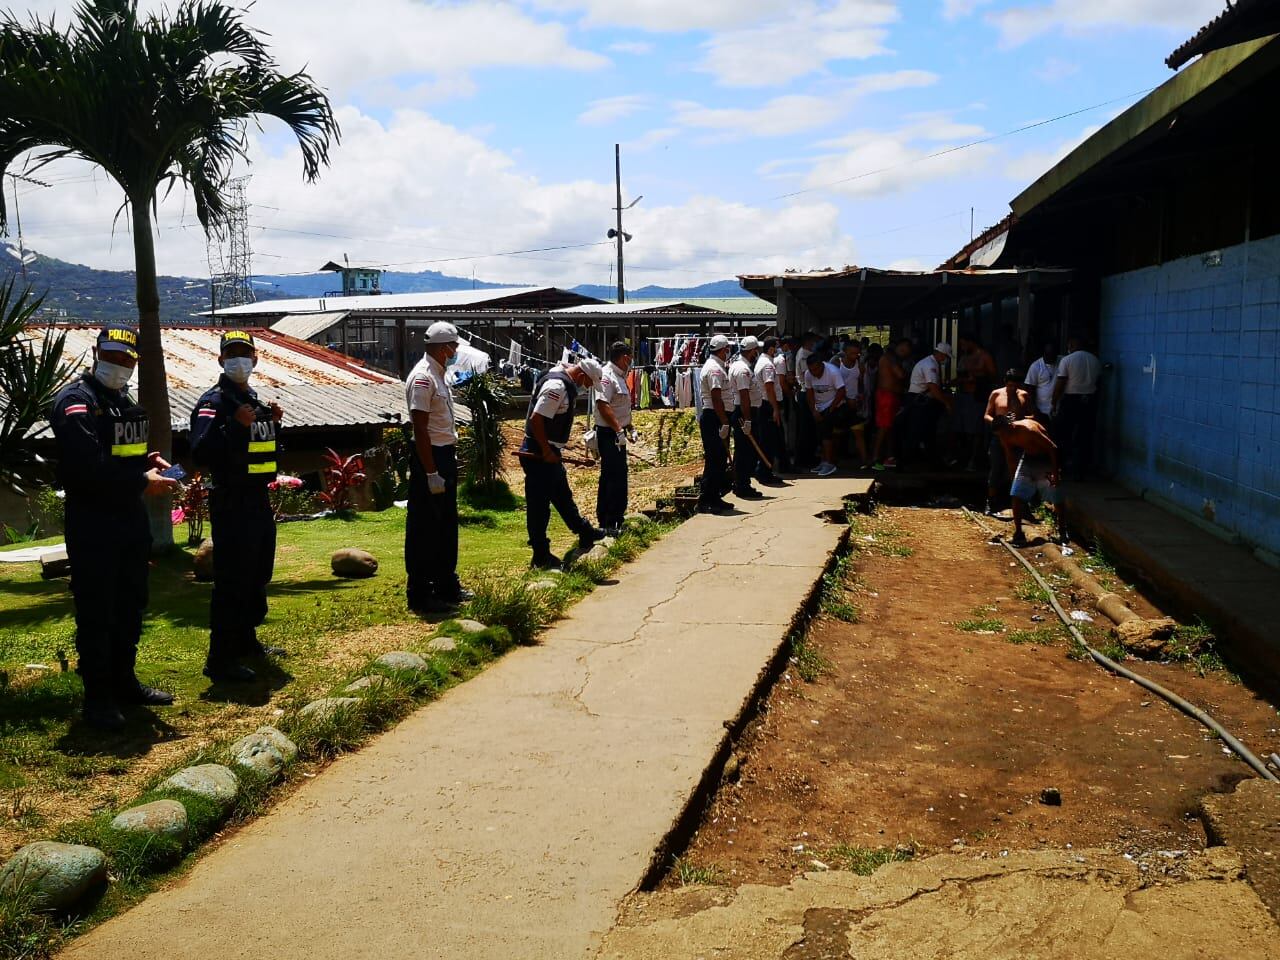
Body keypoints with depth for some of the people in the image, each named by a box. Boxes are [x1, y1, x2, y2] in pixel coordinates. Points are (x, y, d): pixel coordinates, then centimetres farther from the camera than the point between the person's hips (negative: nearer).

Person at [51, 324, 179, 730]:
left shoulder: (124, 402, 17)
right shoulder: (76, 400, -12)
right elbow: (89, 465, -23)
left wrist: (147, 458, 3)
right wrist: (142, 482, -20)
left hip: (131, 518, 9)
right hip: (93, 524, -9)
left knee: (131, 605, 16)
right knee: (96, 612, -2)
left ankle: (124, 682, 28)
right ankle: (97, 697, 7)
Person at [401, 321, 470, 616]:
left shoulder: (439, 375, 13)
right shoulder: (422, 378, -17)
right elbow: (420, 429, -21)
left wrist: (450, 463, 18)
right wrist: (431, 473, -23)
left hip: (446, 456, 10)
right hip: (429, 458, -10)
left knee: (447, 525, 18)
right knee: (424, 529, -3)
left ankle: (447, 586, 31)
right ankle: (420, 595, 5)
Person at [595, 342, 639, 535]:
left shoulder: (619, 377, 16)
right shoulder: (607, 377, -17)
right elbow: (603, 405, -26)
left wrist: (630, 428, 20)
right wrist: (619, 430, -27)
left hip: (617, 434, 11)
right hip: (609, 434, -11)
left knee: (609, 477, 16)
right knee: (616, 478, -11)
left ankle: (604, 519, 25)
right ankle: (612, 524, -8)